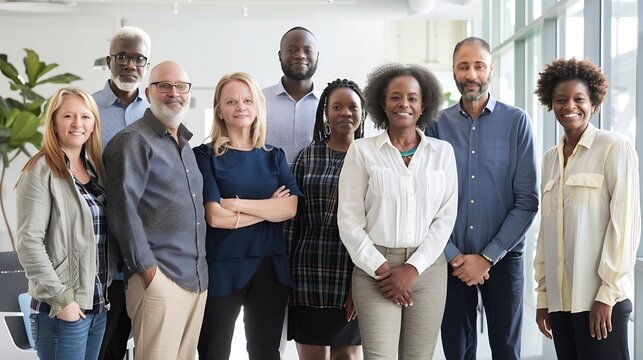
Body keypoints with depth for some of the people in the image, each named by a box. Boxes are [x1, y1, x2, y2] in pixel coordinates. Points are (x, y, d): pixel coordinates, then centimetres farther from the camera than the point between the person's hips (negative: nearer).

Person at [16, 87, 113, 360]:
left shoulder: (95, 168, 11)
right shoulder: (41, 170, -9)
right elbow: (29, 242, -15)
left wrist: (106, 292, 8)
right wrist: (60, 299, -17)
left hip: (98, 306, 7)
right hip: (62, 309, -7)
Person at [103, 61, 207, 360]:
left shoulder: (186, 144, 20)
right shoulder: (133, 141, -5)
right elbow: (123, 209, -13)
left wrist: (201, 271, 18)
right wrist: (147, 268, -15)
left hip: (197, 279, 8)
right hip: (159, 279, -8)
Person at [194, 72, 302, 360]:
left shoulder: (273, 156, 10)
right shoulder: (205, 155, -2)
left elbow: (290, 208, -6)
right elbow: (215, 217, -15)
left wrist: (238, 204, -14)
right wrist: (269, 208, -8)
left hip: (270, 266, 4)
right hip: (223, 267, -3)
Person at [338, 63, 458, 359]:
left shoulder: (442, 152, 7)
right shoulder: (362, 150, 2)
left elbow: (446, 216, 3)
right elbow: (349, 219, -1)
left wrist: (413, 268, -7)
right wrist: (381, 269, -9)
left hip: (428, 268, 2)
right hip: (376, 268, -2)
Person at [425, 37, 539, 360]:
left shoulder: (516, 121, -3)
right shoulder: (438, 124, 1)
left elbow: (527, 200, -6)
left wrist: (487, 257, -10)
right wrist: (453, 255, -9)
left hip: (503, 257, -1)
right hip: (450, 260, 1)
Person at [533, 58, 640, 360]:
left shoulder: (615, 148, -3)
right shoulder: (550, 158, 13)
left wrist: (607, 294, -13)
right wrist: (543, 295, 10)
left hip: (600, 298, -5)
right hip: (560, 298, 5)